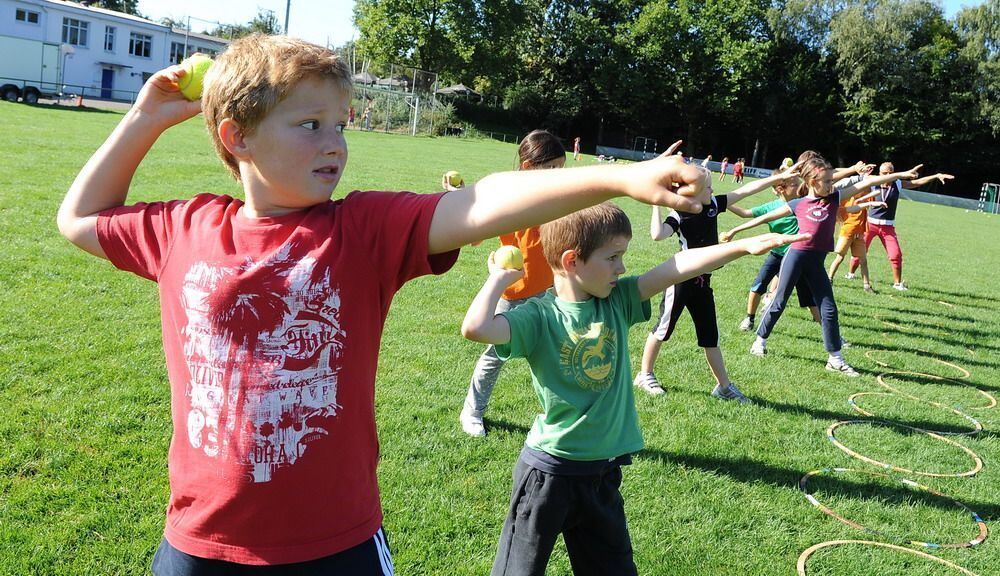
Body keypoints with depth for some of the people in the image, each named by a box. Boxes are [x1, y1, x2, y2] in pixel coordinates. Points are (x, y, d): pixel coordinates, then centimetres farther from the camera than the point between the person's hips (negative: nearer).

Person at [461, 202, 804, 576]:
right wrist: (500, 279, -20)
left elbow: (677, 267, -11)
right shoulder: (538, 317, -17)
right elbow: (476, 328, -34)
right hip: (549, 470, -5)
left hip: (603, 470, 5)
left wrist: (743, 246, -20)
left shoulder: (617, 301, -2)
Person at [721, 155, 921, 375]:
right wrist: (734, 230, 8)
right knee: (779, 302, 5)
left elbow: (867, 182, 4)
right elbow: (766, 217, 7)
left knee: (829, 309, 3)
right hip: (796, 256, -3)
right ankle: (760, 339, 24)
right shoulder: (798, 204, 2)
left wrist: (900, 174, 0)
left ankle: (835, 358, 11)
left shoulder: (834, 198, 7)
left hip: (816, 262, 3)